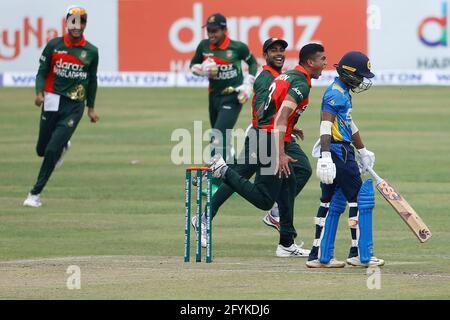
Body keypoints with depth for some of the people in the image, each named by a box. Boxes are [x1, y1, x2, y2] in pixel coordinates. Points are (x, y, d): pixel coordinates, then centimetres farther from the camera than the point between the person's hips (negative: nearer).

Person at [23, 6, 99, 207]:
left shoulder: (91, 51, 2)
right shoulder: (54, 45, 0)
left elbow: (92, 80, 13)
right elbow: (42, 72, 0)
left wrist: (91, 108, 15)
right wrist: (39, 93, -18)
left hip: (74, 106, -1)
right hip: (53, 103, 1)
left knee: (52, 150, -12)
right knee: (42, 149, 8)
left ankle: (35, 194, -3)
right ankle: (62, 146, 45)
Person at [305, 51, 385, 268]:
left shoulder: (343, 92, 17)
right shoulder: (335, 93, -14)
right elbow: (326, 125, -23)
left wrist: (362, 151, 38)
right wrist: (326, 157, -32)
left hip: (343, 151, 10)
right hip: (337, 151, -10)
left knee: (332, 203, 11)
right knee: (360, 199, -5)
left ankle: (320, 256, 12)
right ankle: (360, 254, -2)